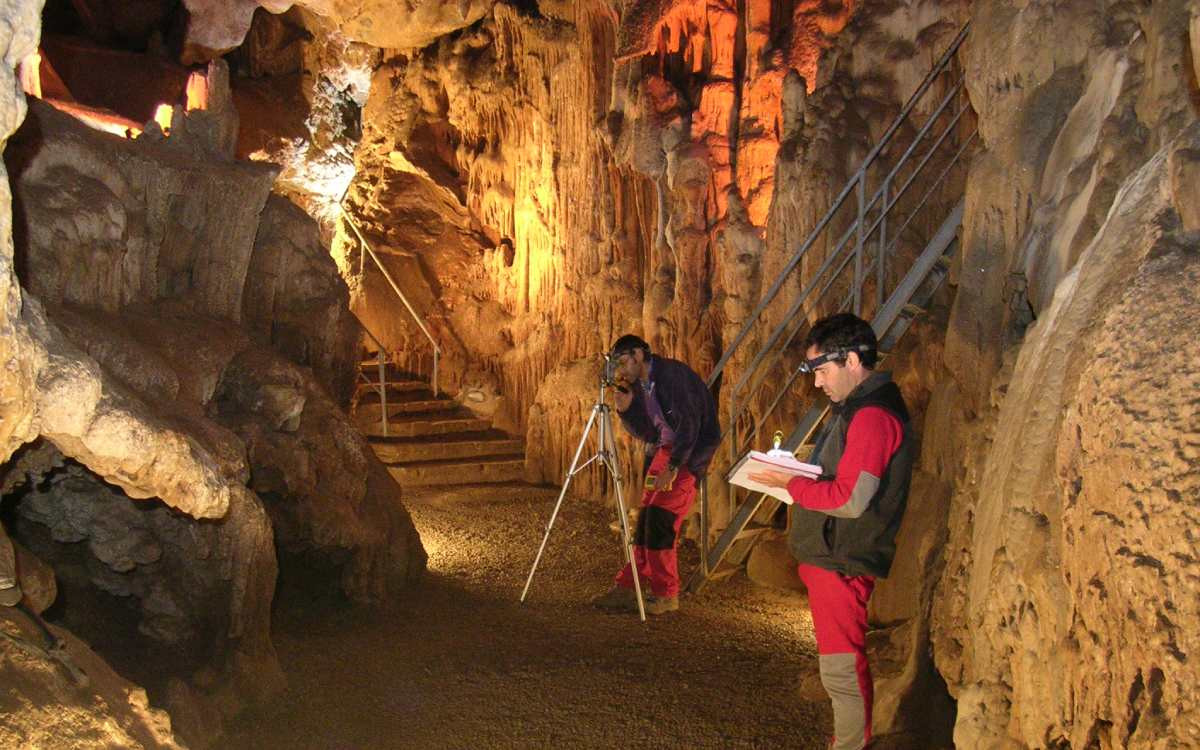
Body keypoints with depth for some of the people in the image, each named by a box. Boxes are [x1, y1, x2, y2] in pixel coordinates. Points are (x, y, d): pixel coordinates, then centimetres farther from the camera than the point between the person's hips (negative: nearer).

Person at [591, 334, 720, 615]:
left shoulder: (672, 374, -18)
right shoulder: (639, 386, 8)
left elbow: (690, 422, -22)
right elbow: (647, 433, 11)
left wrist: (673, 466, -23)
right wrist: (625, 410, -7)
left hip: (690, 452, -8)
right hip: (663, 450, 8)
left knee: (660, 518, -12)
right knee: (646, 516, 4)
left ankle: (666, 594, -2)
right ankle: (627, 588, 8)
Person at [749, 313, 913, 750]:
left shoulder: (873, 415, -19)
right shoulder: (856, 407, 16)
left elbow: (850, 499, -24)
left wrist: (790, 483, -15)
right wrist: (794, 477, 6)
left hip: (843, 562, -11)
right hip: (829, 555, 11)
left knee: (841, 668, -2)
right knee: (842, 664, 18)